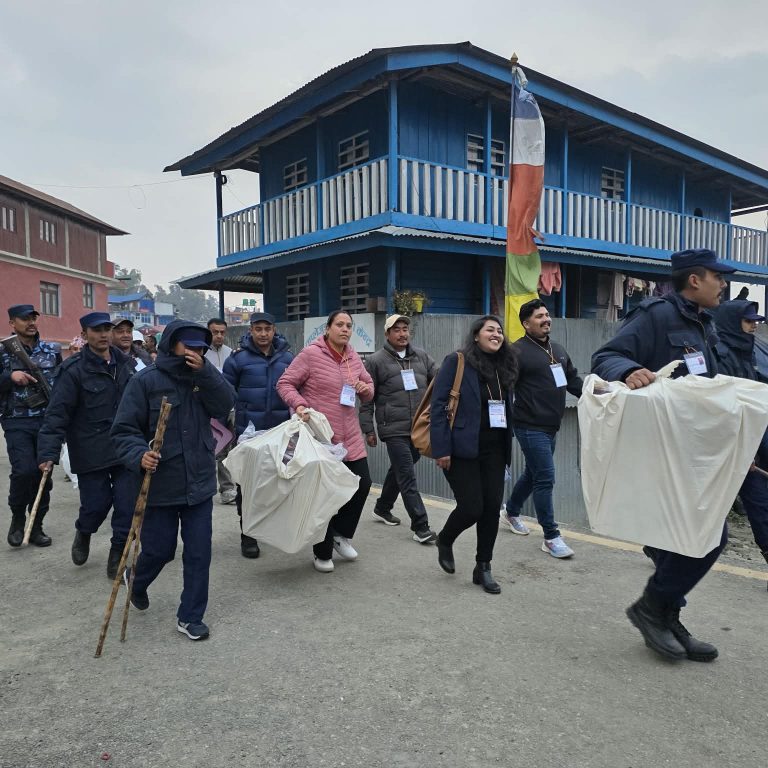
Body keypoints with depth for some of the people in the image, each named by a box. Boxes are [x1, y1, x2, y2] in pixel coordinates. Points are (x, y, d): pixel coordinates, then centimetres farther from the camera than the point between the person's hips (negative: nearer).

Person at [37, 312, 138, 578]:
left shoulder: (126, 364, 6)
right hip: (91, 454, -3)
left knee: (127, 506, 1)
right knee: (96, 505, 4)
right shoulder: (74, 371, -10)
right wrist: (48, 453, -20)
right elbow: (57, 414, -13)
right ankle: (84, 534, 40)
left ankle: (117, 555, 21)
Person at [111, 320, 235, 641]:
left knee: (199, 553, 7)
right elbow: (124, 430, -10)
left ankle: (190, 616, 24)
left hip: (199, 483, 3)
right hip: (160, 485, -3)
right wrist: (139, 455, -28)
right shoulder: (146, 380, -9)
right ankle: (136, 580, 46)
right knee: (160, 549, 11)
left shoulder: (205, 375, 3)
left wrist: (204, 372, -22)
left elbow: (225, 405, -12)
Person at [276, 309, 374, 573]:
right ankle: (323, 553, 24)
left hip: (350, 437, 6)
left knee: (362, 484, 6)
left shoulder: (353, 357, 8)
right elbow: (285, 383, -8)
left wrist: (366, 388, -5)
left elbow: (368, 386, 18)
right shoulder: (311, 354, -11)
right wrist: (298, 404, -25)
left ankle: (341, 535, 31)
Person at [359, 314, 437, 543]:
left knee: (399, 471, 19)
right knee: (407, 478, -6)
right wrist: (368, 430, -3)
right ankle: (420, 526, -1)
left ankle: (382, 508, 39)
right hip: (395, 430, -5)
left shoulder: (422, 357, 9)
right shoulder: (376, 361, -2)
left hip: (420, 428, 5)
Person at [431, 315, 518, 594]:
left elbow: (507, 408, 16)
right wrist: (441, 449, -17)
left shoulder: (504, 366, 11)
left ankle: (483, 567, 20)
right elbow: (438, 405, -12)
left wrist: (507, 445, 10)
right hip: (463, 449, -6)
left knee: (492, 508, 4)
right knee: (472, 508, -6)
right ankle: (444, 541, 26)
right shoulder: (457, 362, -8)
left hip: (494, 450, 6)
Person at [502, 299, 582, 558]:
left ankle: (511, 512, 42)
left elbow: (573, 381, 20)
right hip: (530, 427, -8)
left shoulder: (558, 349, 14)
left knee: (533, 473, 20)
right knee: (545, 478, -7)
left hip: (551, 426, 8)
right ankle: (551, 537, 3)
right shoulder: (518, 351, -11)